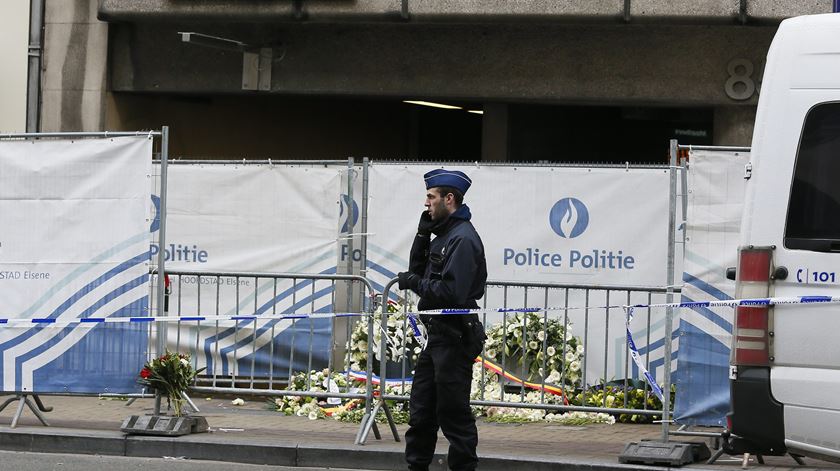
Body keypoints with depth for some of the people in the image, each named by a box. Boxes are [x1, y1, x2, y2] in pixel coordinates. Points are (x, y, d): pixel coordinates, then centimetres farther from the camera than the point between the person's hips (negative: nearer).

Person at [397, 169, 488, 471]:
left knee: (453, 413, -5)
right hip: (438, 336, 10)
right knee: (421, 410, 15)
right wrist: (423, 233, 5)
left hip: (455, 338, -10)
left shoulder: (463, 239, -17)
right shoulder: (444, 235, 15)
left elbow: (451, 292, -25)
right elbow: (418, 268, 16)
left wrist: (414, 283, -12)